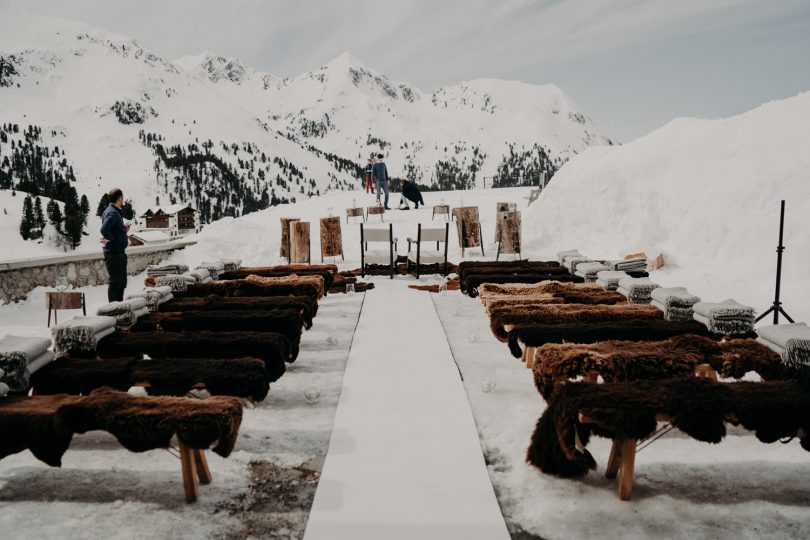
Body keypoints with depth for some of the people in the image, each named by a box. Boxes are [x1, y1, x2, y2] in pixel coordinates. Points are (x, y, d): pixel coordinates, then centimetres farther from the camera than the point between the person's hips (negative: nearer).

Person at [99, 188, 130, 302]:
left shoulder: (116, 212, 15)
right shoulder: (112, 213, -17)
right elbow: (104, 230, -31)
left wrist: (124, 230, 3)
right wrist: (111, 239, -16)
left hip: (119, 253, 10)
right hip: (113, 253, -10)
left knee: (122, 282, 18)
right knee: (115, 282, -4)